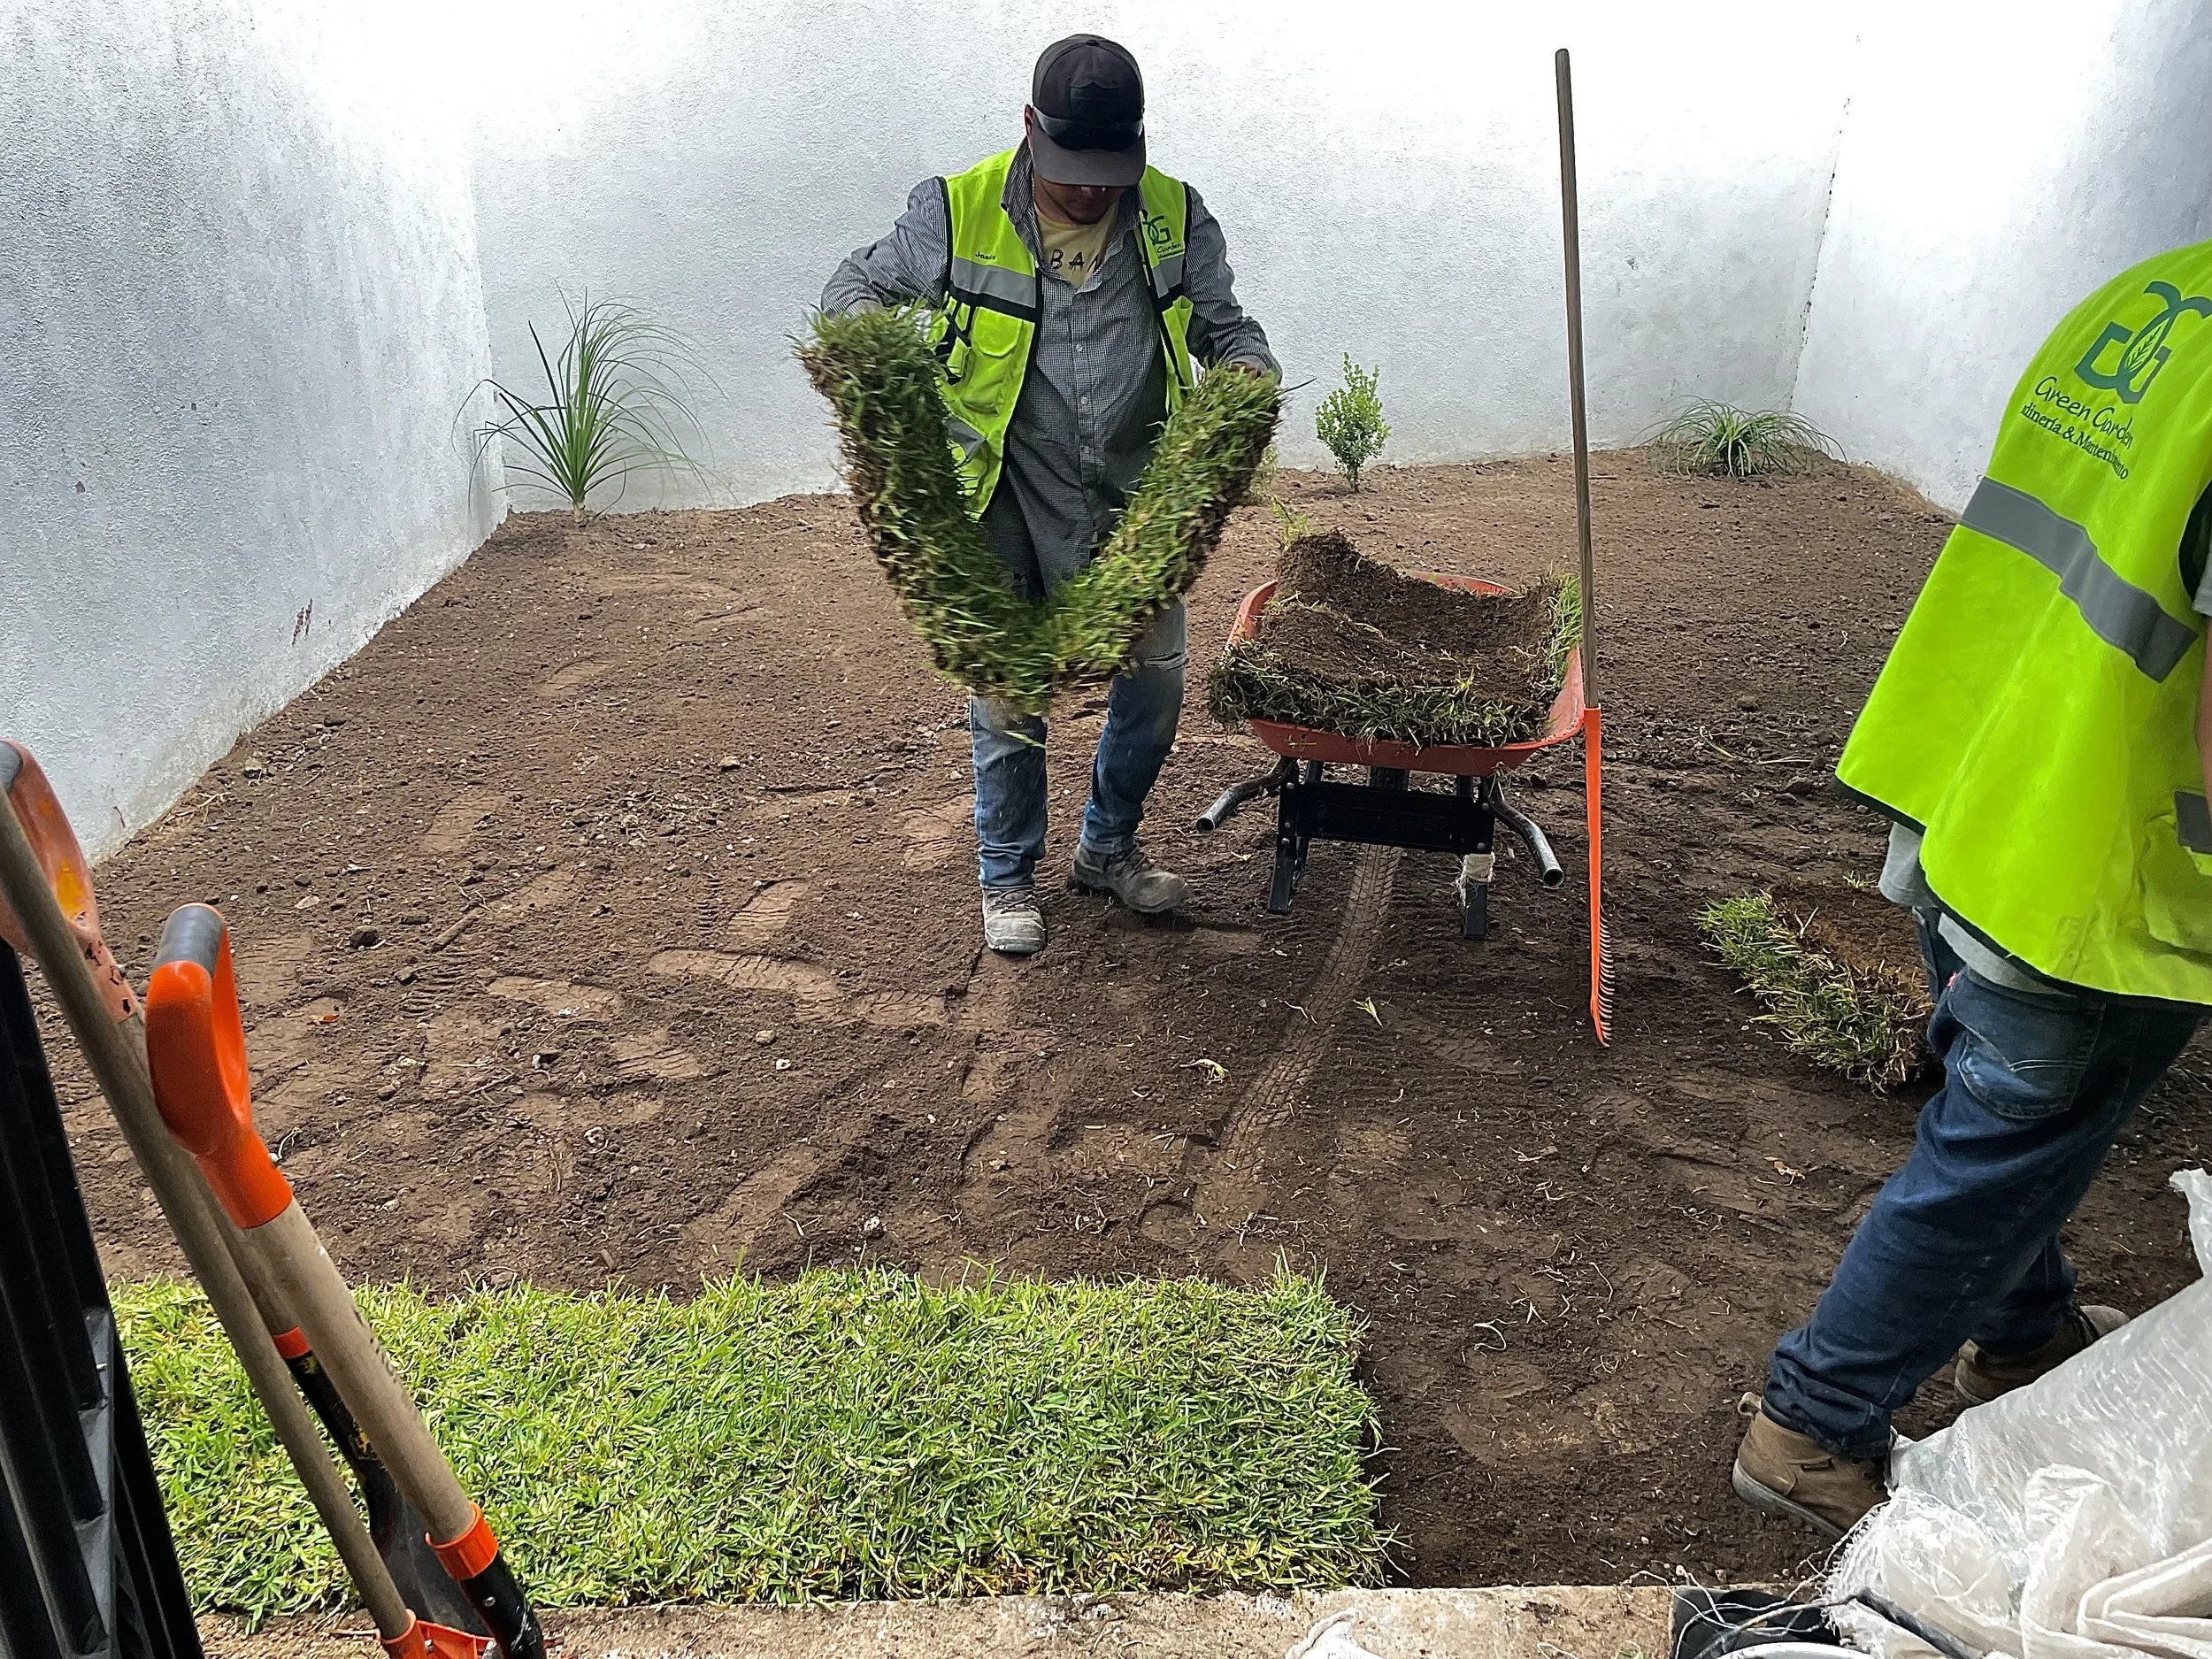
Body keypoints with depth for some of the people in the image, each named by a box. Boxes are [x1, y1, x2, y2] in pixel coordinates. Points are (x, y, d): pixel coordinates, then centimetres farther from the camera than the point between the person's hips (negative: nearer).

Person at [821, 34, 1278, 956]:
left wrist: (1249, 370, -13)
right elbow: (857, 285, 6)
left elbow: (1223, 326, 12)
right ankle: (1008, 877, 23)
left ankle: (1108, 848, 31)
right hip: (1009, 492, -3)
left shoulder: (1175, 218, -1)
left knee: (1157, 674, 9)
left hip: (1135, 492, 3)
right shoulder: (958, 211, -7)